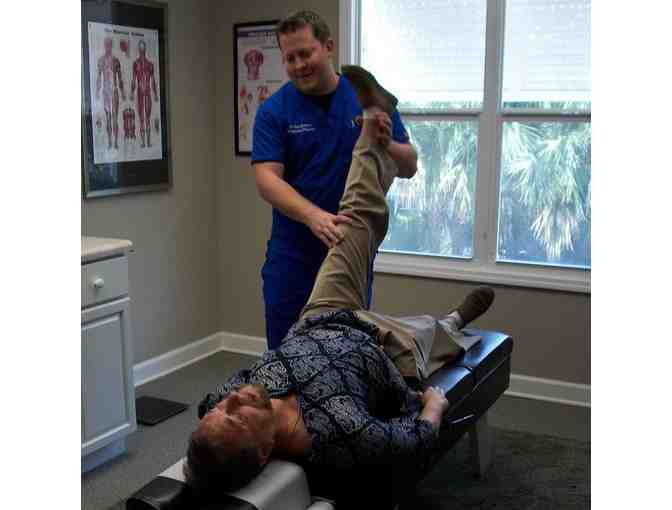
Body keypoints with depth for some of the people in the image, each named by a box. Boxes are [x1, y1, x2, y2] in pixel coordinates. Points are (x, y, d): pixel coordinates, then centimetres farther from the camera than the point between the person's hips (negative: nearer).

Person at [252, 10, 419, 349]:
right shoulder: (273, 111, -6)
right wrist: (313, 215, -35)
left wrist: (386, 144, -24)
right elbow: (267, 178, -17)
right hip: (293, 256, -1)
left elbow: (409, 166, -1)